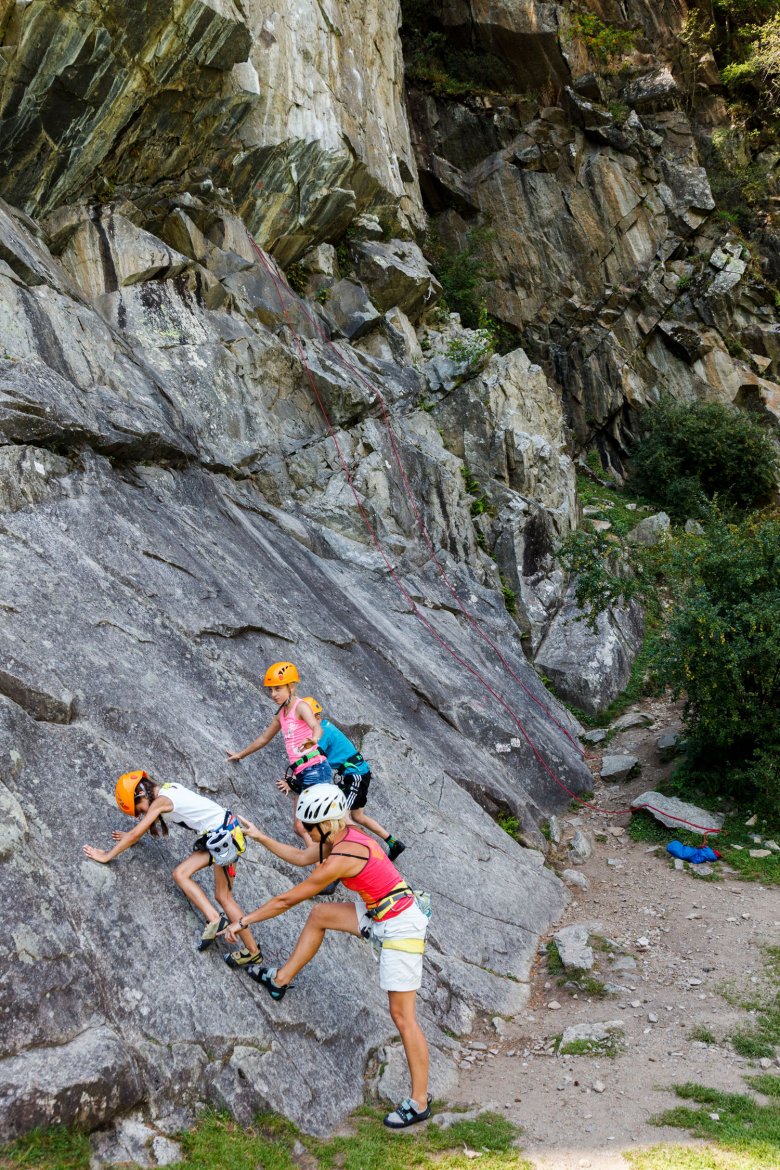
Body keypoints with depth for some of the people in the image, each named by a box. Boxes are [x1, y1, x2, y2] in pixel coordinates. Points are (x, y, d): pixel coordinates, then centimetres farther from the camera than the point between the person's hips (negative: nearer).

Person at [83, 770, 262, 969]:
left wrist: (107, 855, -10)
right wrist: (132, 836, 22)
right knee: (180, 874, 5)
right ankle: (214, 919, 0)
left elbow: (135, 835, -16)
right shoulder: (167, 790, 10)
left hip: (225, 835, -9)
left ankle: (252, 951, 4)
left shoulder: (160, 801, -16)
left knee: (223, 896, -1)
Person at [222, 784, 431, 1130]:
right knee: (320, 914, 17)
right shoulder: (344, 837, 0)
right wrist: (260, 837, 17)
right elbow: (300, 857, 18)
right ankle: (280, 980, 33)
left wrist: (243, 921, -6)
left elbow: (286, 899, -16)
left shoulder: (339, 859, -25)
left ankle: (419, 1102, 9)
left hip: (399, 929, -10)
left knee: (402, 1015, -1)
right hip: (383, 917, 10)